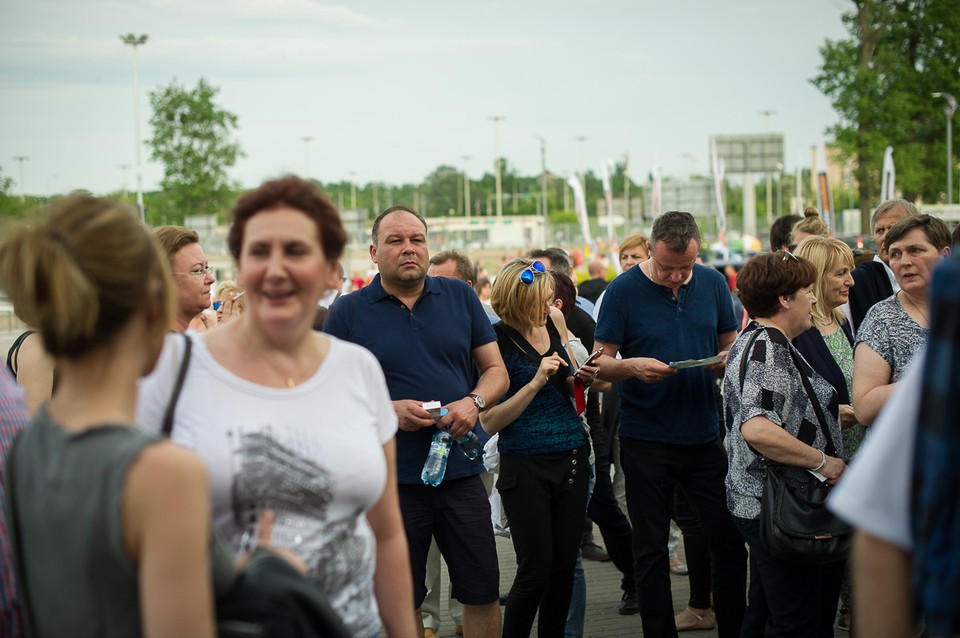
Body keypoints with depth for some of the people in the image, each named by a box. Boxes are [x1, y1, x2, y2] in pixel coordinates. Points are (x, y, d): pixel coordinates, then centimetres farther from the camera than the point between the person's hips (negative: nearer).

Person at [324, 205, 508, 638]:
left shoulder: (460, 297, 7)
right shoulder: (349, 311, 0)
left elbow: (495, 370, 10)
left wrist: (474, 402, -10)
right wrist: (388, 411, -16)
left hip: (462, 471, 2)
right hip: (391, 477, -2)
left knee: (483, 593, 8)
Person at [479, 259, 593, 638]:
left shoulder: (554, 319, 5)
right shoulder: (496, 340, -12)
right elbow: (489, 422, -15)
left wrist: (582, 379, 0)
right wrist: (536, 382, -21)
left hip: (572, 458, 6)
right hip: (526, 464, -6)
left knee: (564, 565, 9)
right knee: (535, 570, -3)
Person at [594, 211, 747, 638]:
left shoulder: (712, 283, 3)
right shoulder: (624, 290, -7)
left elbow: (732, 343, 13)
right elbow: (601, 365, -5)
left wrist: (729, 358, -11)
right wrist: (632, 366, -26)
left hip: (704, 435, 3)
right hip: (645, 440, -3)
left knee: (730, 538, 4)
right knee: (650, 550, 6)